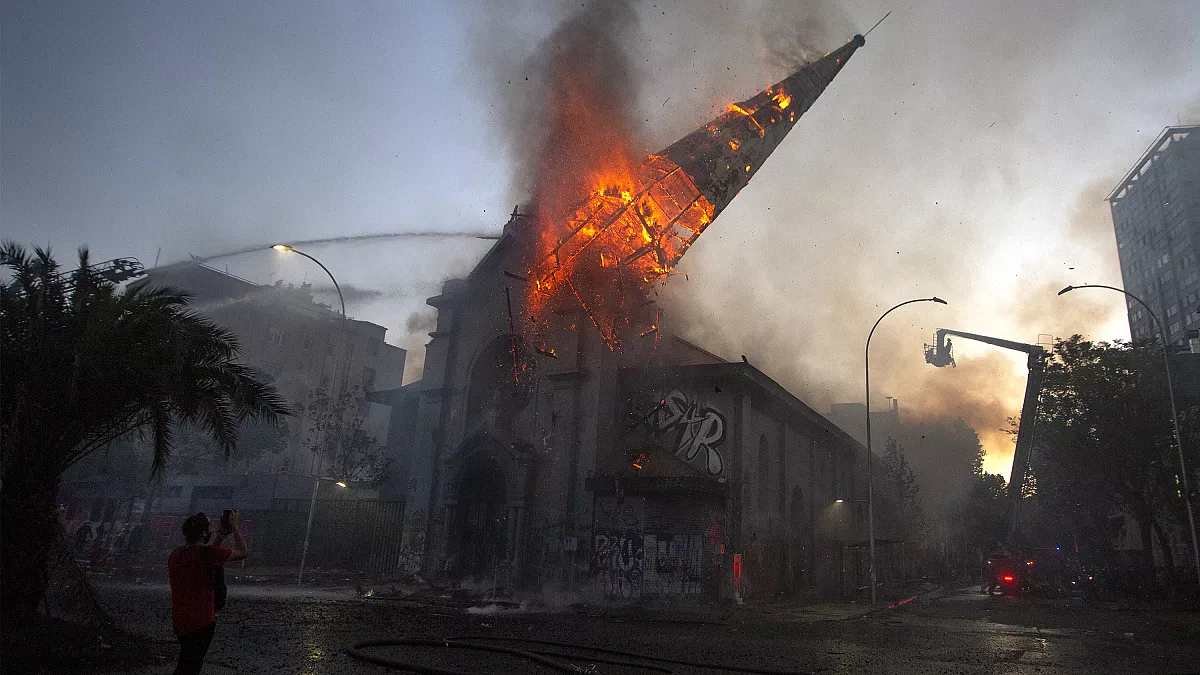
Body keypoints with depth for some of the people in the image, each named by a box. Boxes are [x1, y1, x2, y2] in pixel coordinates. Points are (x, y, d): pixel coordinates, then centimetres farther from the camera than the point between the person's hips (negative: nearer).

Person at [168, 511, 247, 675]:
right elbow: (242, 552, -8)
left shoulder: (175, 555, 5)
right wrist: (235, 526, 1)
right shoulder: (207, 553, -20)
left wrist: (220, 538, 19)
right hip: (201, 623, -8)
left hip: (179, 622, 8)